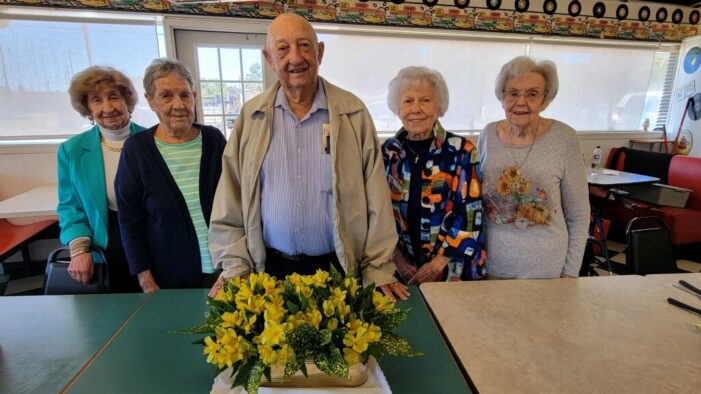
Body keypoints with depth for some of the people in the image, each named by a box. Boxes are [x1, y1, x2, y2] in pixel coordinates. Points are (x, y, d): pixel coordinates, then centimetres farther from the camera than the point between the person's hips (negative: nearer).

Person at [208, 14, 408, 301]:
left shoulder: (352, 112, -6)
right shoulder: (251, 116, -1)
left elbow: (375, 199, -6)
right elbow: (230, 199, 1)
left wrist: (378, 269, -7)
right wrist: (235, 267, -1)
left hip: (339, 266, -1)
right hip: (270, 267, 2)